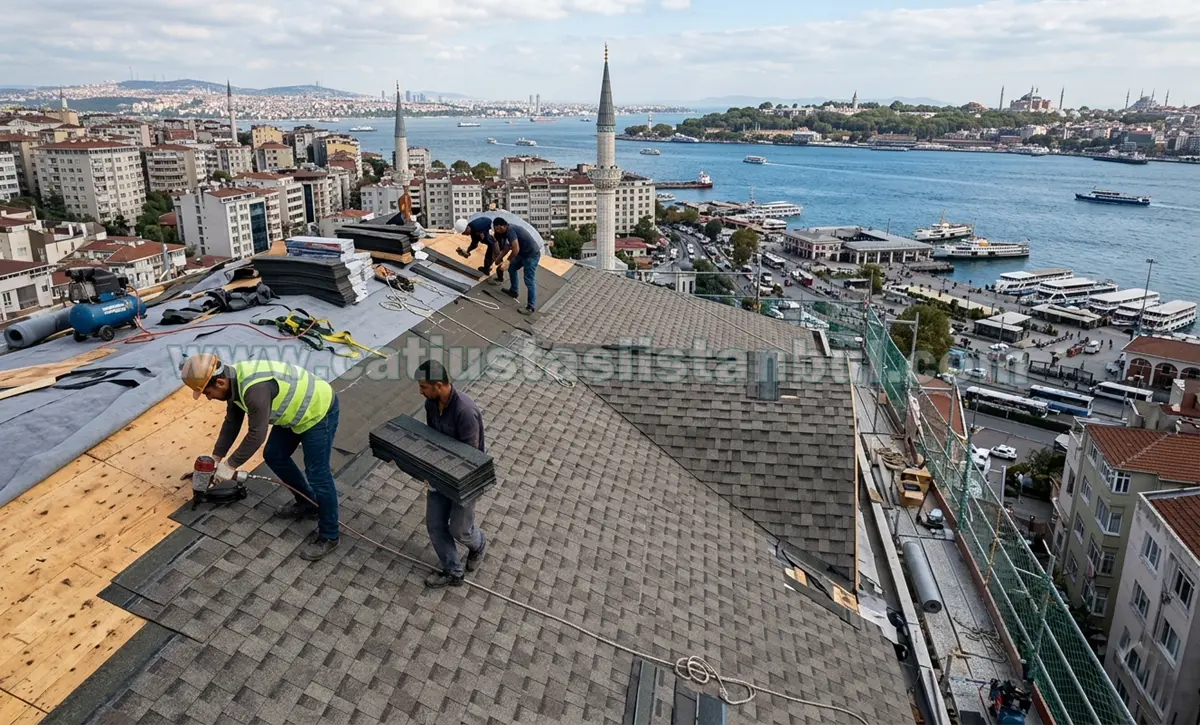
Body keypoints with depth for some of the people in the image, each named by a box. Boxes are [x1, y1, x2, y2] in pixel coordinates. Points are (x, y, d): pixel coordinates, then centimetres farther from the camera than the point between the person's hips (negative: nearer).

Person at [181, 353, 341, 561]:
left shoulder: (255, 388, -34)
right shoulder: (234, 380, -2)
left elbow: (256, 434, -26)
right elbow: (232, 423, 11)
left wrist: (230, 465, -15)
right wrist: (216, 457, 15)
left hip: (319, 411, -10)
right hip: (296, 409, 10)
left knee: (317, 474, -5)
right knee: (274, 456, 18)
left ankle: (328, 536, 9)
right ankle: (307, 503, 34)